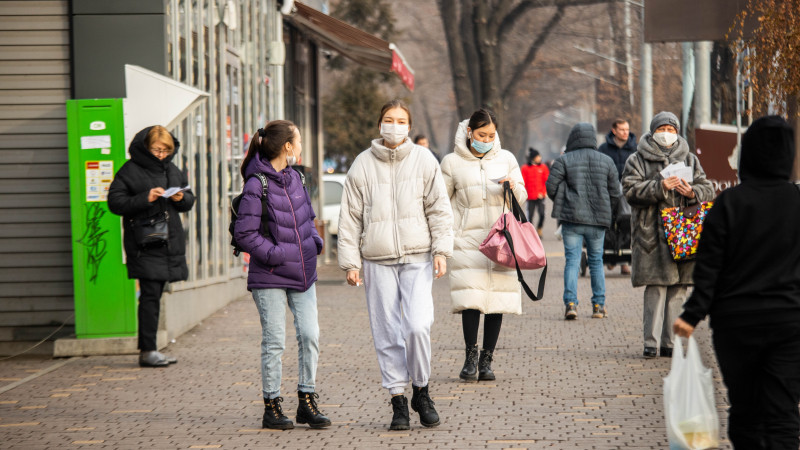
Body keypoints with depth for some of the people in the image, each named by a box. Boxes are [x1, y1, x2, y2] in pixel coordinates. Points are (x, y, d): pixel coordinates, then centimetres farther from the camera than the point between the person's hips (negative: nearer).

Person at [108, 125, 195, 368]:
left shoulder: (172, 170, 15)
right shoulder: (130, 170, -5)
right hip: (144, 243, -6)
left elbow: (189, 200, 21)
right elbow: (115, 202, -9)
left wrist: (182, 198, -3)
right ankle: (147, 351, -8)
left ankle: (149, 349, 13)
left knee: (155, 295, 9)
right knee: (150, 295, -10)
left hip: (169, 242, 6)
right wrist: (145, 199, -20)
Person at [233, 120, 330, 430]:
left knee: (310, 335, 1)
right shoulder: (257, 185, -13)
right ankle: (272, 407, 9)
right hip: (270, 277, -6)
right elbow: (245, 233, -14)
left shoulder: (294, 177, 9)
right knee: (274, 341, -1)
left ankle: (307, 402, 11)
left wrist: (314, 241, 6)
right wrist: (275, 254, -17)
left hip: (302, 272, 6)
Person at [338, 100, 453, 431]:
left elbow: (439, 209, 7)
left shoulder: (423, 160, 6)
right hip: (377, 260, 1)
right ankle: (398, 399, 10)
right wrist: (350, 262, 2)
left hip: (417, 257, -1)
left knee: (418, 326, -13)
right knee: (387, 334, 0)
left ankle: (421, 392, 7)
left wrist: (441, 250, -3)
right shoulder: (363, 165, 5)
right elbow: (350, 217, 7)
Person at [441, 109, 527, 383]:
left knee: (497, 300, -2)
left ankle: (486, 360, 6)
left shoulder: (506, 159, 8)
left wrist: (513, 188, -9)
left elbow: (522, 197, 13)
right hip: (467, 240, -2)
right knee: (470, 299, -13)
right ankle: (471, 356, 1)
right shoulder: (452, 162, 3)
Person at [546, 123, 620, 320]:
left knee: (572, 260, 0)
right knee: (596, 261, 13)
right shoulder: (606, 161, 7)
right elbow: (615, 193, 7)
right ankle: (599, 305, 14)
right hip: (598, 221, 2)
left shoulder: (564, 160, -1)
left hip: (572, 218, -2)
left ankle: (570, 303, -13)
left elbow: (551, 187, -5)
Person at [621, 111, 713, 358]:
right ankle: (651, 343, -7)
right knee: (656, 287, -9)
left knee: (678, 288, 3)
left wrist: (692, 192, -9)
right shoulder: (638, 160, 8)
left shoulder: (690, 160, 17)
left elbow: (707, 190, 13)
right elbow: (631, 189, -5)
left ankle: (670, 342, 9)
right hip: (652, 234, -3)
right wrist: (659, 188, -17)